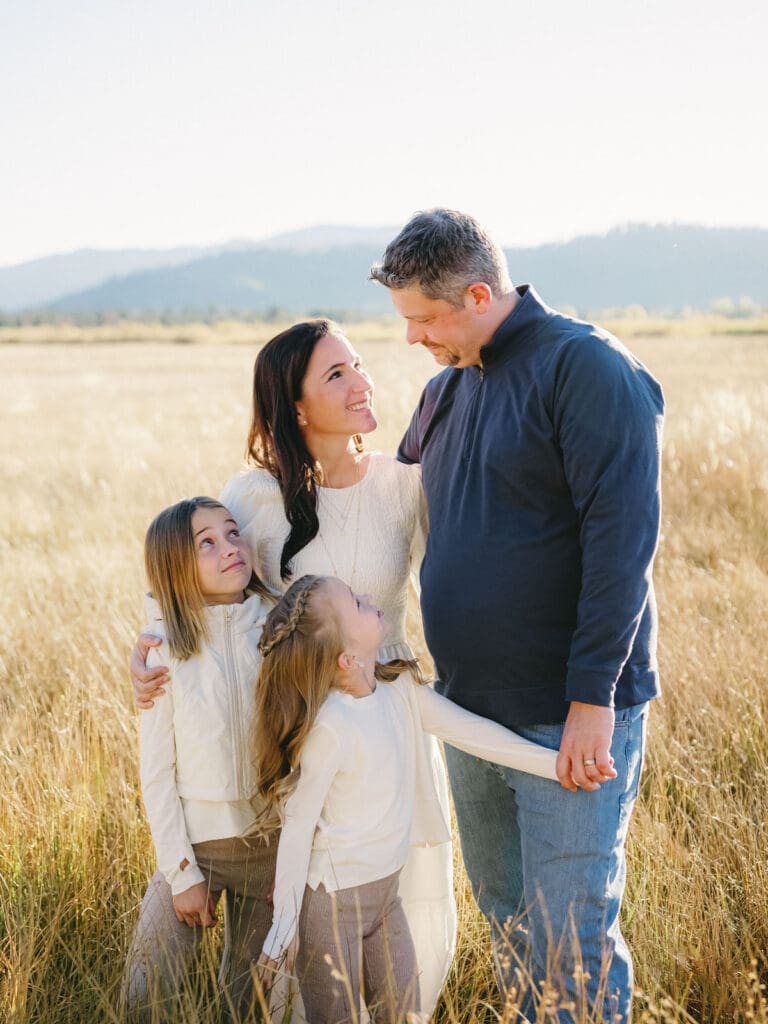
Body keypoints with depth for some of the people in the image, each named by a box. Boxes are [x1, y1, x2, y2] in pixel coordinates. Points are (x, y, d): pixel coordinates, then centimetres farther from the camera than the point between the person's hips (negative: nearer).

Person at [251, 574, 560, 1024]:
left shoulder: (400, 687, -5)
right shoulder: (328, 726, -25)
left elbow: (470, 730, -1)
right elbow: (297, 825, -21)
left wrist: (556, 763, -5)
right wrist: (285, 924, -17)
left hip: (385, 890, 7)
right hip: (333, 900, -7)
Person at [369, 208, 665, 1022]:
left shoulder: (586, 367, -13)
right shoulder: (446, 390, 12)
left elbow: (621, 541, -19)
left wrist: (592, 698, -22)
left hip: (569, 716, -8)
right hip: (471, 708, 8)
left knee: (570, 939, -3)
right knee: (503, 914, 17)